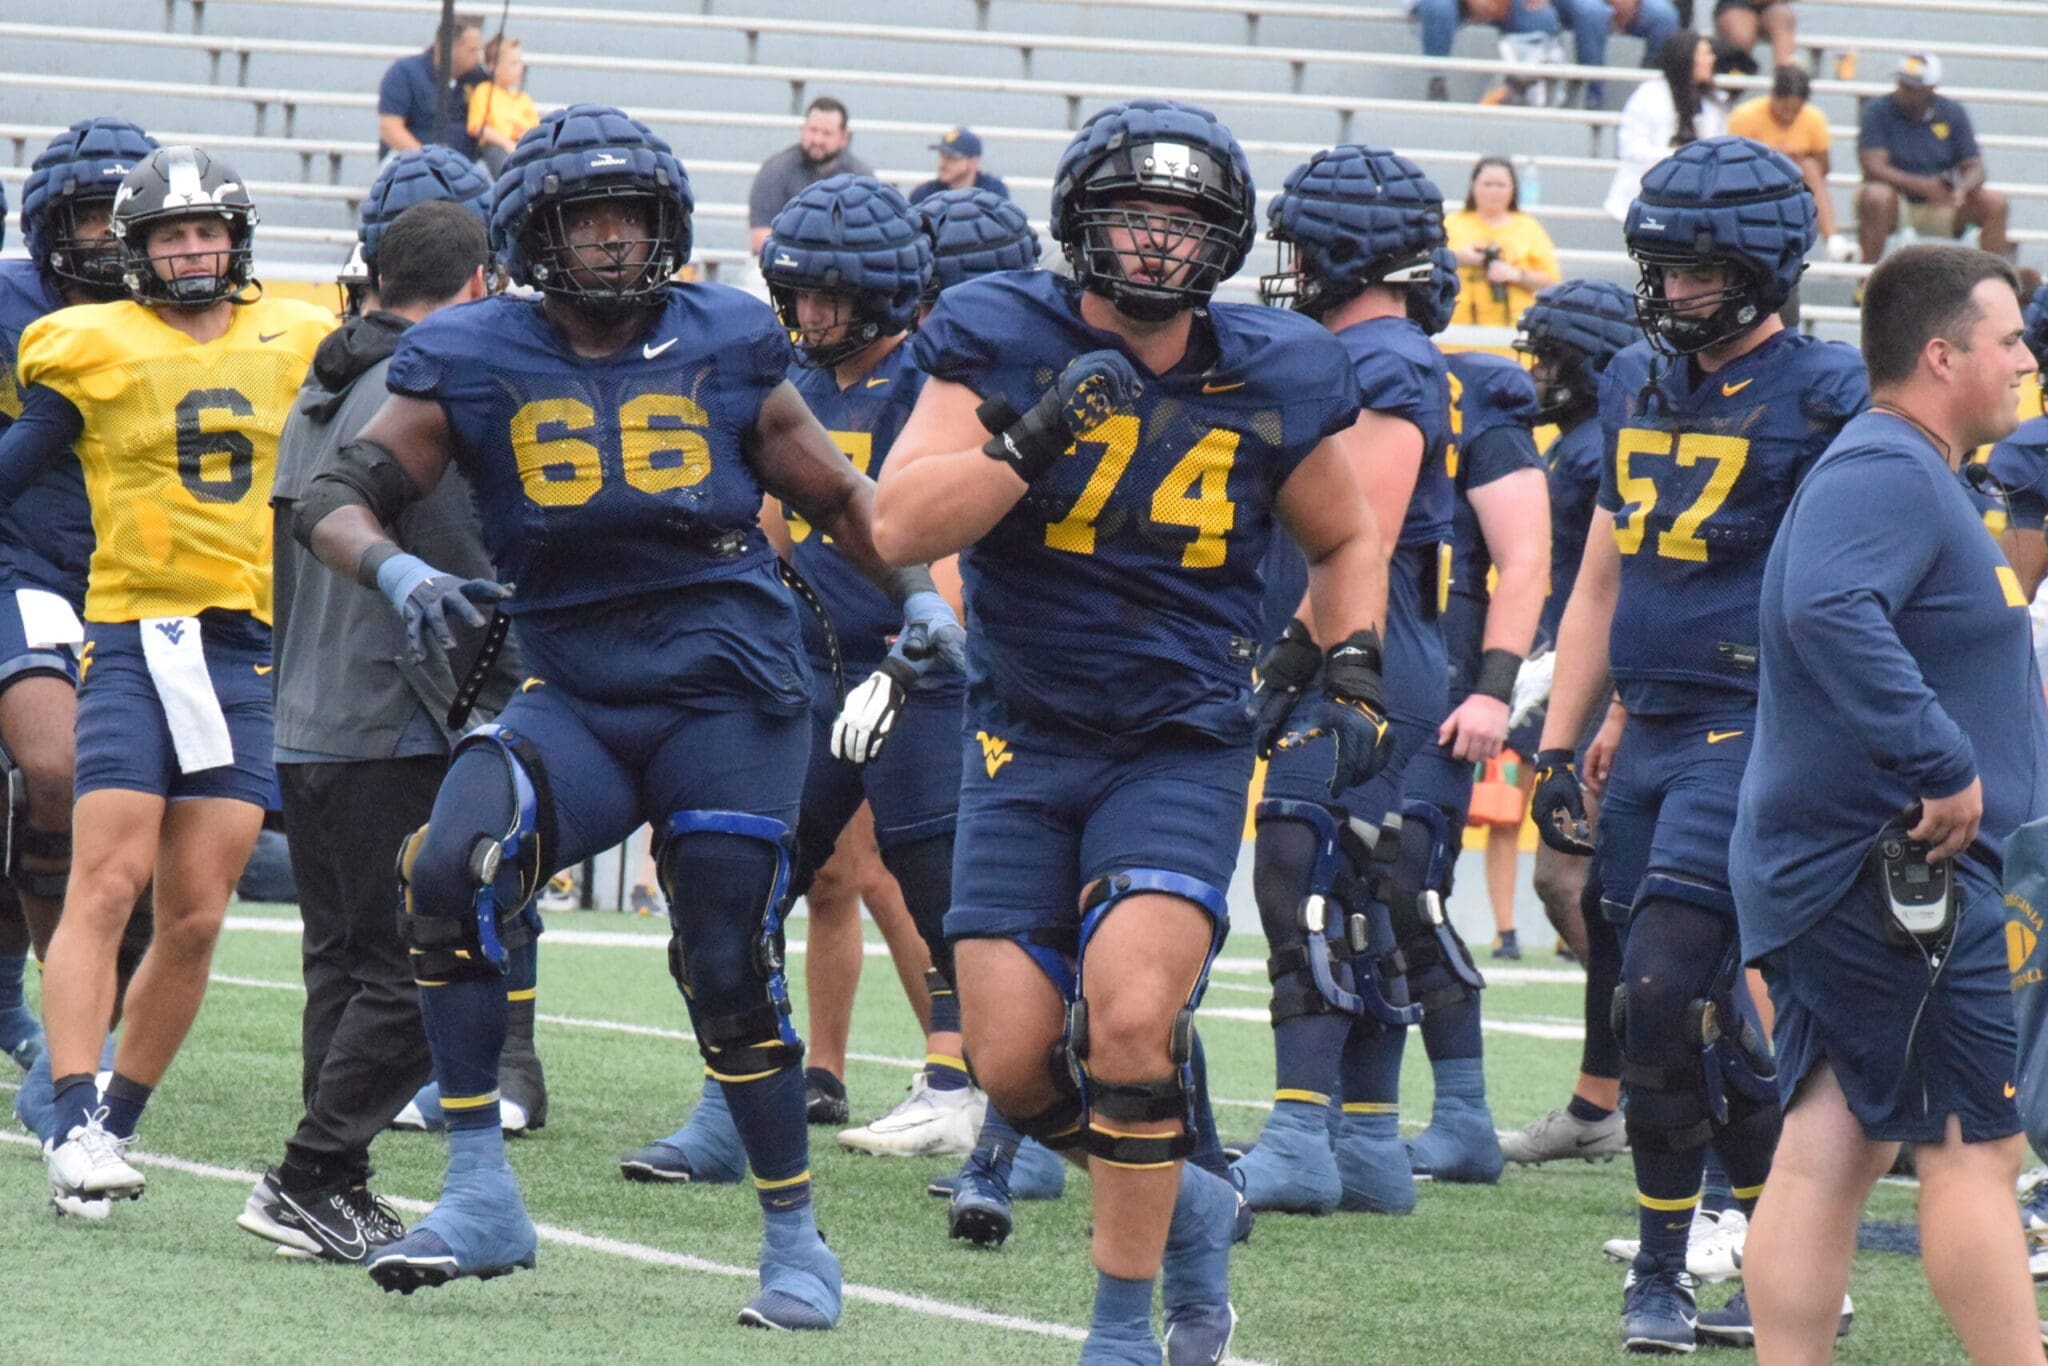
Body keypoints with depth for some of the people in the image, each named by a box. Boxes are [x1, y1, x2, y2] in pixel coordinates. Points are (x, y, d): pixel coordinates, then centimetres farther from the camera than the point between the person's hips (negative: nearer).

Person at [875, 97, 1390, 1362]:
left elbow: (1347, 543, 16)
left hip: (1182, 747, -1)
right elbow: (900, 527, -14)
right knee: (1015, 1061, -5)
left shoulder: (1269, 381, -1)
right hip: (1026, 740, 1)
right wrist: (1031, 439, -25)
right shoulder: (1003, 344, -6)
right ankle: (1186, 1197, 25)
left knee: (1130, 1021, -20)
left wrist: (1355, 676, 2)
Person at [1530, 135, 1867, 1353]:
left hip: (1755, 734, -7)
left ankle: (1663, 1271, 0)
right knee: (1714, 1021, 8)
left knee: (1661, 1000, -13)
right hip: (1653, 735, 7)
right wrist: (1558, 748, 17)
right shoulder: (1638, 388, 14)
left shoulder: (1821, 397, -8)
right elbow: (1602, 578, 20)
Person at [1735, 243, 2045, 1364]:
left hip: (1826, 877, 10)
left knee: (1830, 1148, 7)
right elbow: (1830, 611, -33)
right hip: (1889, 876, -10)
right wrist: (1945, 764, -31)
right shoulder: (1886, 475, -16)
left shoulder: (1902, 472, 19)